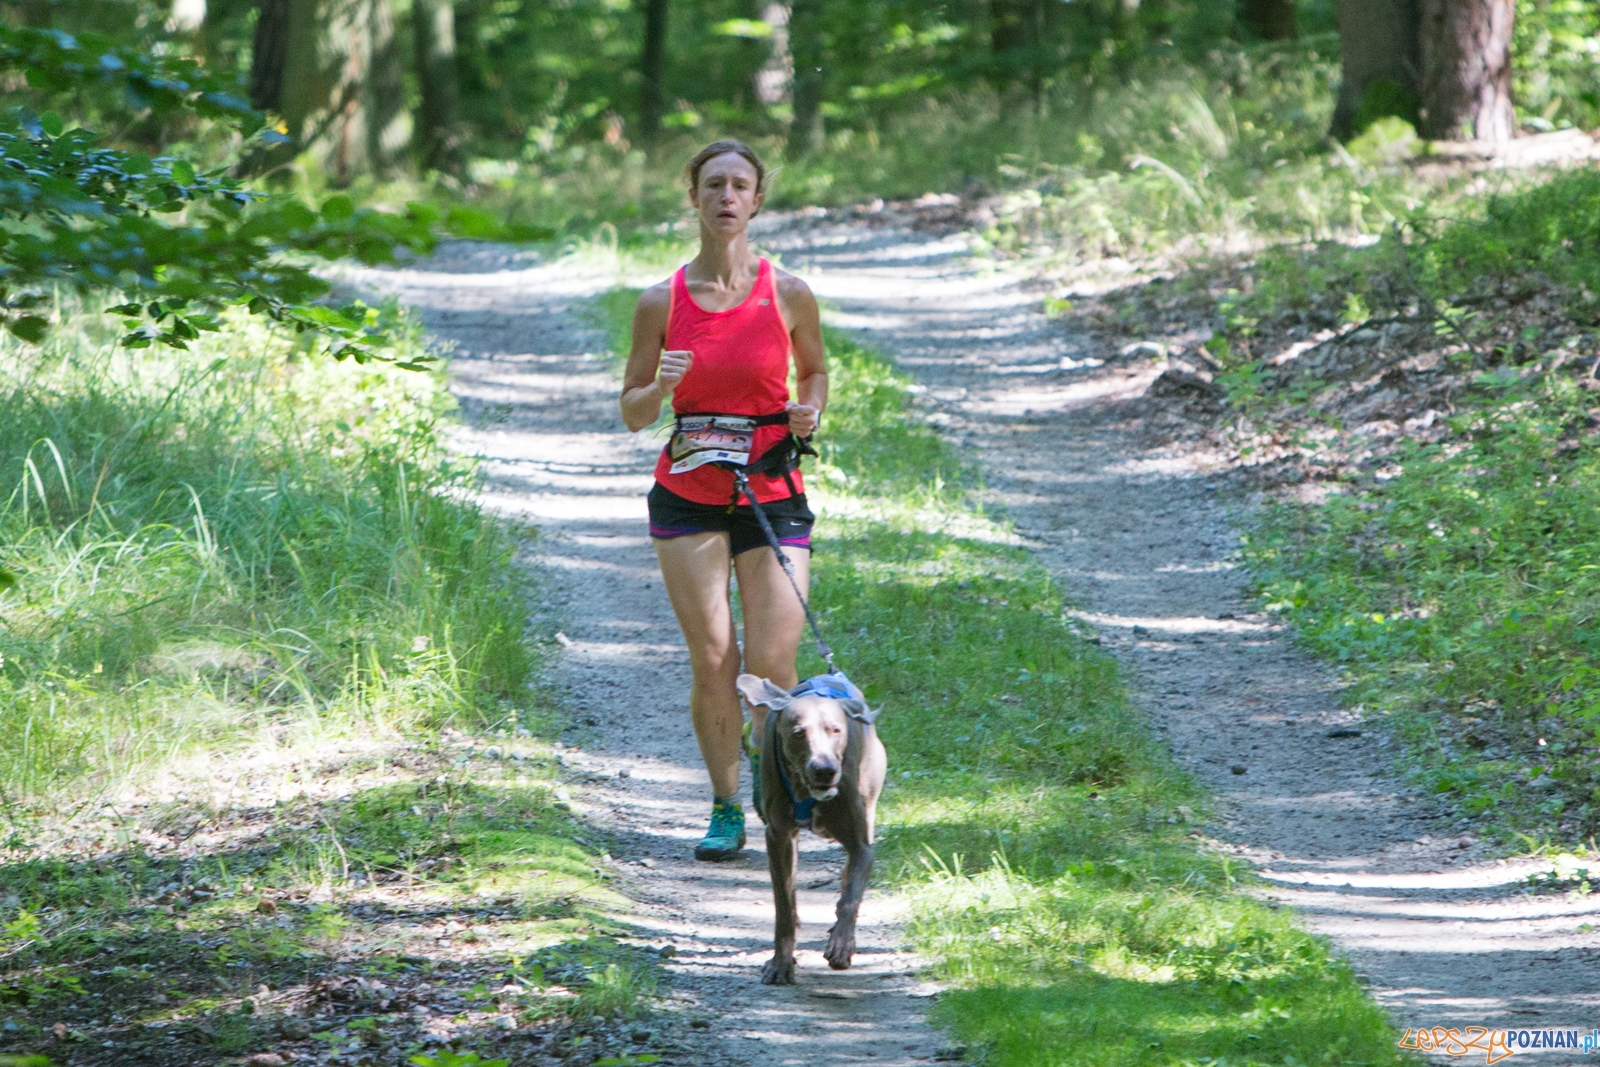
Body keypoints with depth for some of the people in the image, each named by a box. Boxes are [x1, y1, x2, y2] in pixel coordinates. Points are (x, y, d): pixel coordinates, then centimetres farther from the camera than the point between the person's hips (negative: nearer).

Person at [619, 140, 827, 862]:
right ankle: (726, 808, 13)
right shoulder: (662, 302, -1)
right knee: (712, 661, -4)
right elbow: (632, 414, 4)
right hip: (688, 496, 0)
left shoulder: (789, 295, -2)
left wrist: (810, 411, -5)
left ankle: (772, 763, 26)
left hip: (773, 494, 0)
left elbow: (816, 369, 16)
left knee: (771, 662, -7)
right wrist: (660, 389, -18)